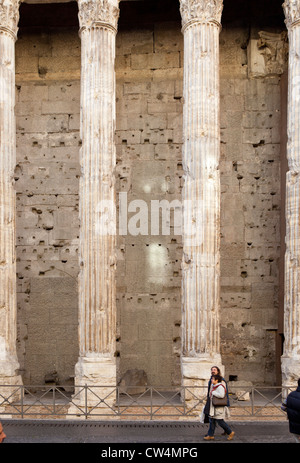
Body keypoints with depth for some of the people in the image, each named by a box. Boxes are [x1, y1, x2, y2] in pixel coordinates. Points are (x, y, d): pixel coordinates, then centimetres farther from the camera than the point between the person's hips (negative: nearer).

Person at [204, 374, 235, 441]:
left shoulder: (220, 387, -16)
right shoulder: (214, 386, 14)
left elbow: (221, 395, -31)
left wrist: (213, 393, -22)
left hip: (219, 408, -10)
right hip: (213, 408, 10)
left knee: (220, 421, -4)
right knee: (212, 421, 8)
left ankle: (230, 432, 11)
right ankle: (210, 435, 12)